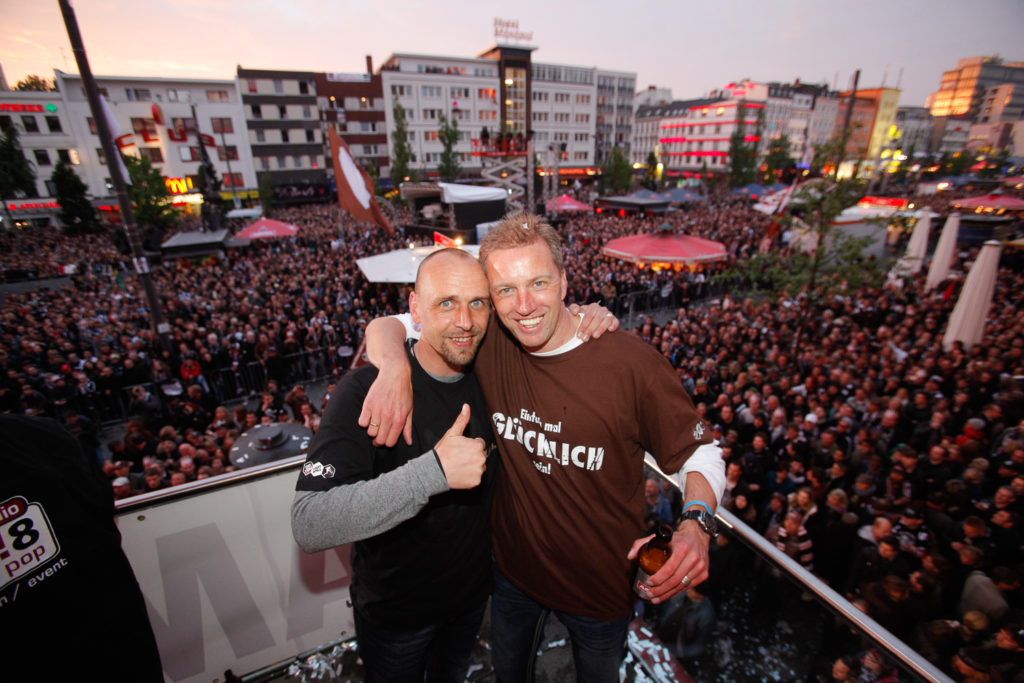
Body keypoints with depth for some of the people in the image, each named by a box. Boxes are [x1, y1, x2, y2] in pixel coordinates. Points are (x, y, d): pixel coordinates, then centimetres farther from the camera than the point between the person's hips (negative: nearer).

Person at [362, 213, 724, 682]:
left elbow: (699, 453, -14)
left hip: (600, 585, -2)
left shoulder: (632, 363, -26)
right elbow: (386, 325, -10)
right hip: (512, 568, 3)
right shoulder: (488, 343, -17)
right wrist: (396, 366, -32)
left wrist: (695, 524, -34)